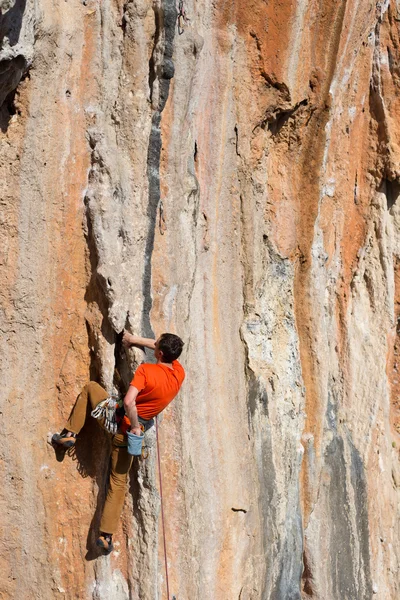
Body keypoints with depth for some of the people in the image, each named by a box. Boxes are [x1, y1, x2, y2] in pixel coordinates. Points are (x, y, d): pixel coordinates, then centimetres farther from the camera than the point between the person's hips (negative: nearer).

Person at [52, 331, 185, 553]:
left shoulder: (146, 370, -21)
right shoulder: (179, 373, -5)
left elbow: (128, 401, -31)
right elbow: (166, 348, 14)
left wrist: (135, 425, -16)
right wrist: (134, 339, 18)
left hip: (115, 417, -4)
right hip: (128, 431, 5)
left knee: (90, 387, 22)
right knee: (118, 482, 15)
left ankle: (70, 434, 16)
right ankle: (106, 535, 13)